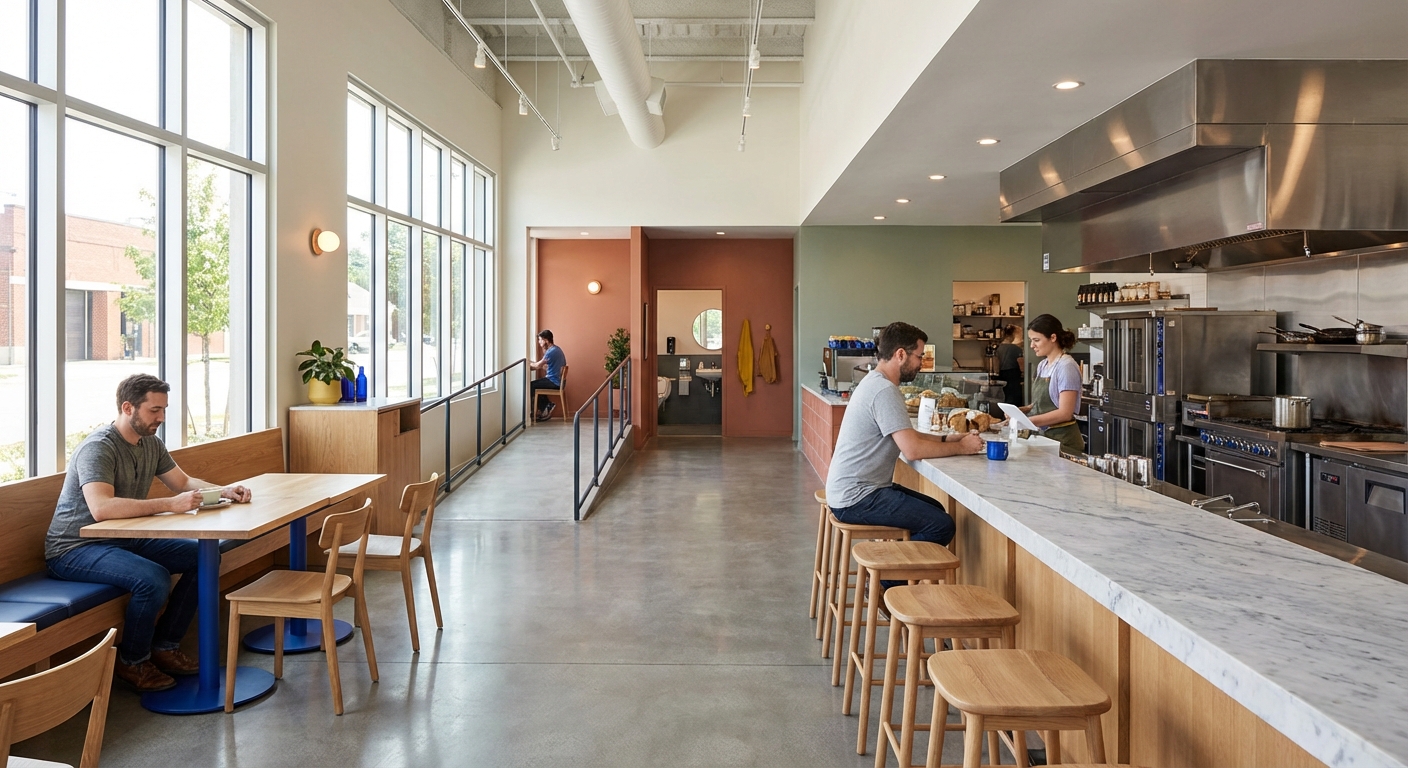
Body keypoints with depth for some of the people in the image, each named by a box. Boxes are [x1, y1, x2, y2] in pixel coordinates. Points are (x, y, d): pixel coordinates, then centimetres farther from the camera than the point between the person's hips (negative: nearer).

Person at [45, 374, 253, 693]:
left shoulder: (151, 444, 4)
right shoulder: (98, 448, -22)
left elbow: (184, 481, 14)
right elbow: (101, 508, -37)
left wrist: (224, 491, -4)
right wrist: (170, 504, -40)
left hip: (125, 539, 9)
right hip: (75, 549, -8)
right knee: (153, 579, -32)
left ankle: (164, 646, 5)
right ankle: (132, 662, -6)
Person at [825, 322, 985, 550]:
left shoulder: (876, 382, 12)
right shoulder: (885, 391, -20)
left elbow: (908, 436, 19)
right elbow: (913, 450, -24)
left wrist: (946, 439, 5)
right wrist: (962, 447, -10)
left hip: (851, 490, 11)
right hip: (855, 498, -11)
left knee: (935, 510, 19)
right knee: (942, 525, -13)